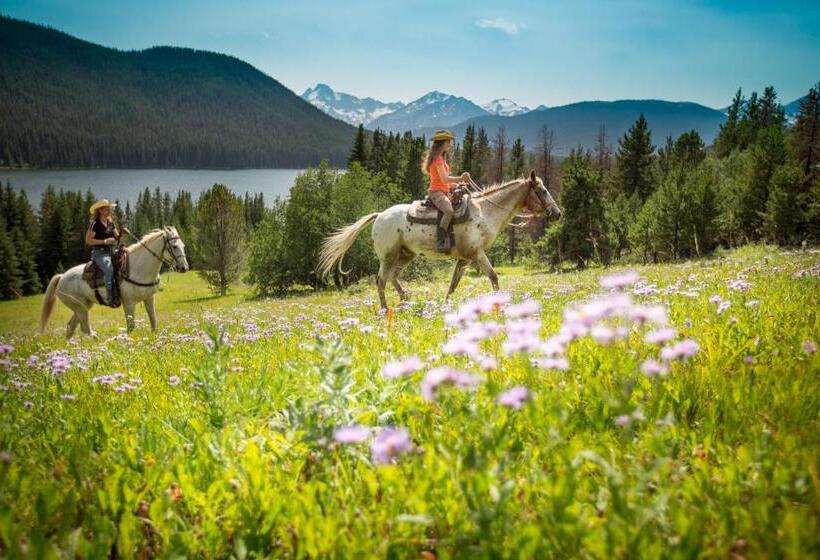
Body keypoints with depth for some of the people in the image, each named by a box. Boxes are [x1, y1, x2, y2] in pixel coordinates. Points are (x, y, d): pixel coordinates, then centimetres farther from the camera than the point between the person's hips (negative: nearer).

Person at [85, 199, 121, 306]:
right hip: (99, 253, -8)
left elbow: (117, 237, 15)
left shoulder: (110, 223, 14)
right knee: (109, 269, -31)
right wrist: (105, 241, -17)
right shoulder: (95, 224, -7)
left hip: (111, 252, 8)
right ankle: (111, 298, -35)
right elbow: (88, 240, -10)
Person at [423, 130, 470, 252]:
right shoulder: (437, 158, -10)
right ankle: (440, 242, -38)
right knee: (449, 211, -36)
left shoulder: (441, 158, 21)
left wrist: (459, 180, 12)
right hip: (437, 192, -11)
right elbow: (444, 179, -18)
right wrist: (460, 178, -13)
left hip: (444, 192, 11)